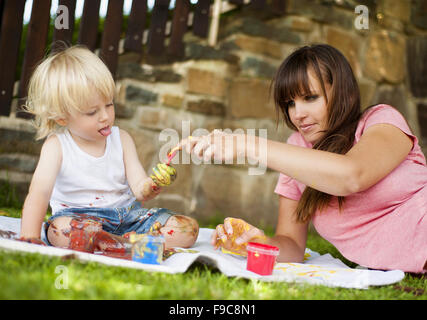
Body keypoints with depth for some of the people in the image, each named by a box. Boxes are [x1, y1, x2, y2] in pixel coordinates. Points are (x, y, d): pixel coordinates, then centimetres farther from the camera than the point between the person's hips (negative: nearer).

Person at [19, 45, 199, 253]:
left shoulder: (122, 139, 3)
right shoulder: (56, 146, -6)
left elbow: (139, 188, -4)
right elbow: (39, 192, -17)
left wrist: (150, 187, -29)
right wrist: (30, 240, -30)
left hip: (126, 215, 4)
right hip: (79, 218, -3)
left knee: (188, 228, -13)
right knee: (61, 229, -40)